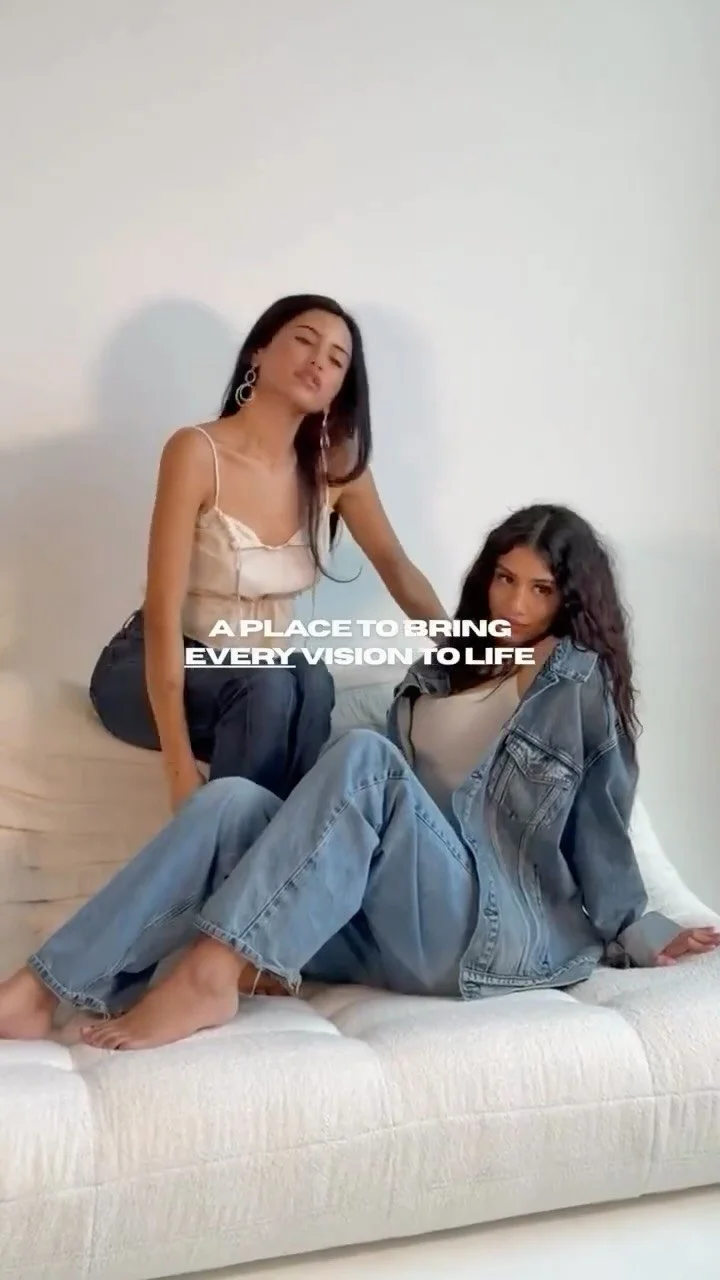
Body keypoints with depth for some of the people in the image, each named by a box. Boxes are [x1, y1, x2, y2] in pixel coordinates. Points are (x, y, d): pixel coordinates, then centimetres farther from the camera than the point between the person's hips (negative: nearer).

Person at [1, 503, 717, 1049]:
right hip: (389, 924, 6)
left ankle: (208, 976, -37)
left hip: (495, 932, -5)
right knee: (232, 800, -19)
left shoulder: (583, 681, 4)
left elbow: (601, 834, 5)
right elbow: (378, 807, 17)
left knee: (363, 756, -30)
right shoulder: (442, 666, 21)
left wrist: (642, 935, 0)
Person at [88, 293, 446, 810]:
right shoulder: (197, 452, -21)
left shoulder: (338, 466, -5)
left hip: (254, 677, 5)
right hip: (151, 673, -4)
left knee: (312, 682, -29)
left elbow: (397, 566, 8)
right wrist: (181, 769, -30)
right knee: (268, 688, -34)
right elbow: (163, 615, -25)